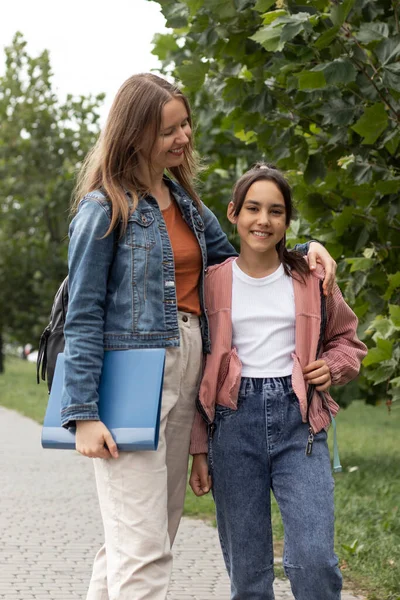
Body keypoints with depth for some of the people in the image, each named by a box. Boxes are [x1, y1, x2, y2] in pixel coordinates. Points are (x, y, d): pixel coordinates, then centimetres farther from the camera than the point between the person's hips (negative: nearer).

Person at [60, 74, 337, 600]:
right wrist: (83, 412, -15)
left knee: (156, 528, 12)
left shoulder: (185, 201, 15)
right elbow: (83, 315, -9)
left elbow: (233, 256, 27)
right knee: (142, 547, -10)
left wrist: (303, 250, 9)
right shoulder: (106, 207, -7)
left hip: (186, 373, 8)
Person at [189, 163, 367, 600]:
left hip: (298, 420, 0)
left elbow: (347, 338, 21)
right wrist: (199, 450, 4)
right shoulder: (213, 283, 6)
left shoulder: (310, 279, 7)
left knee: (314, 560, -12)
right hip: (234, 421, 0)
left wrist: (332, 367, -1)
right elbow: (198, 373, 8)